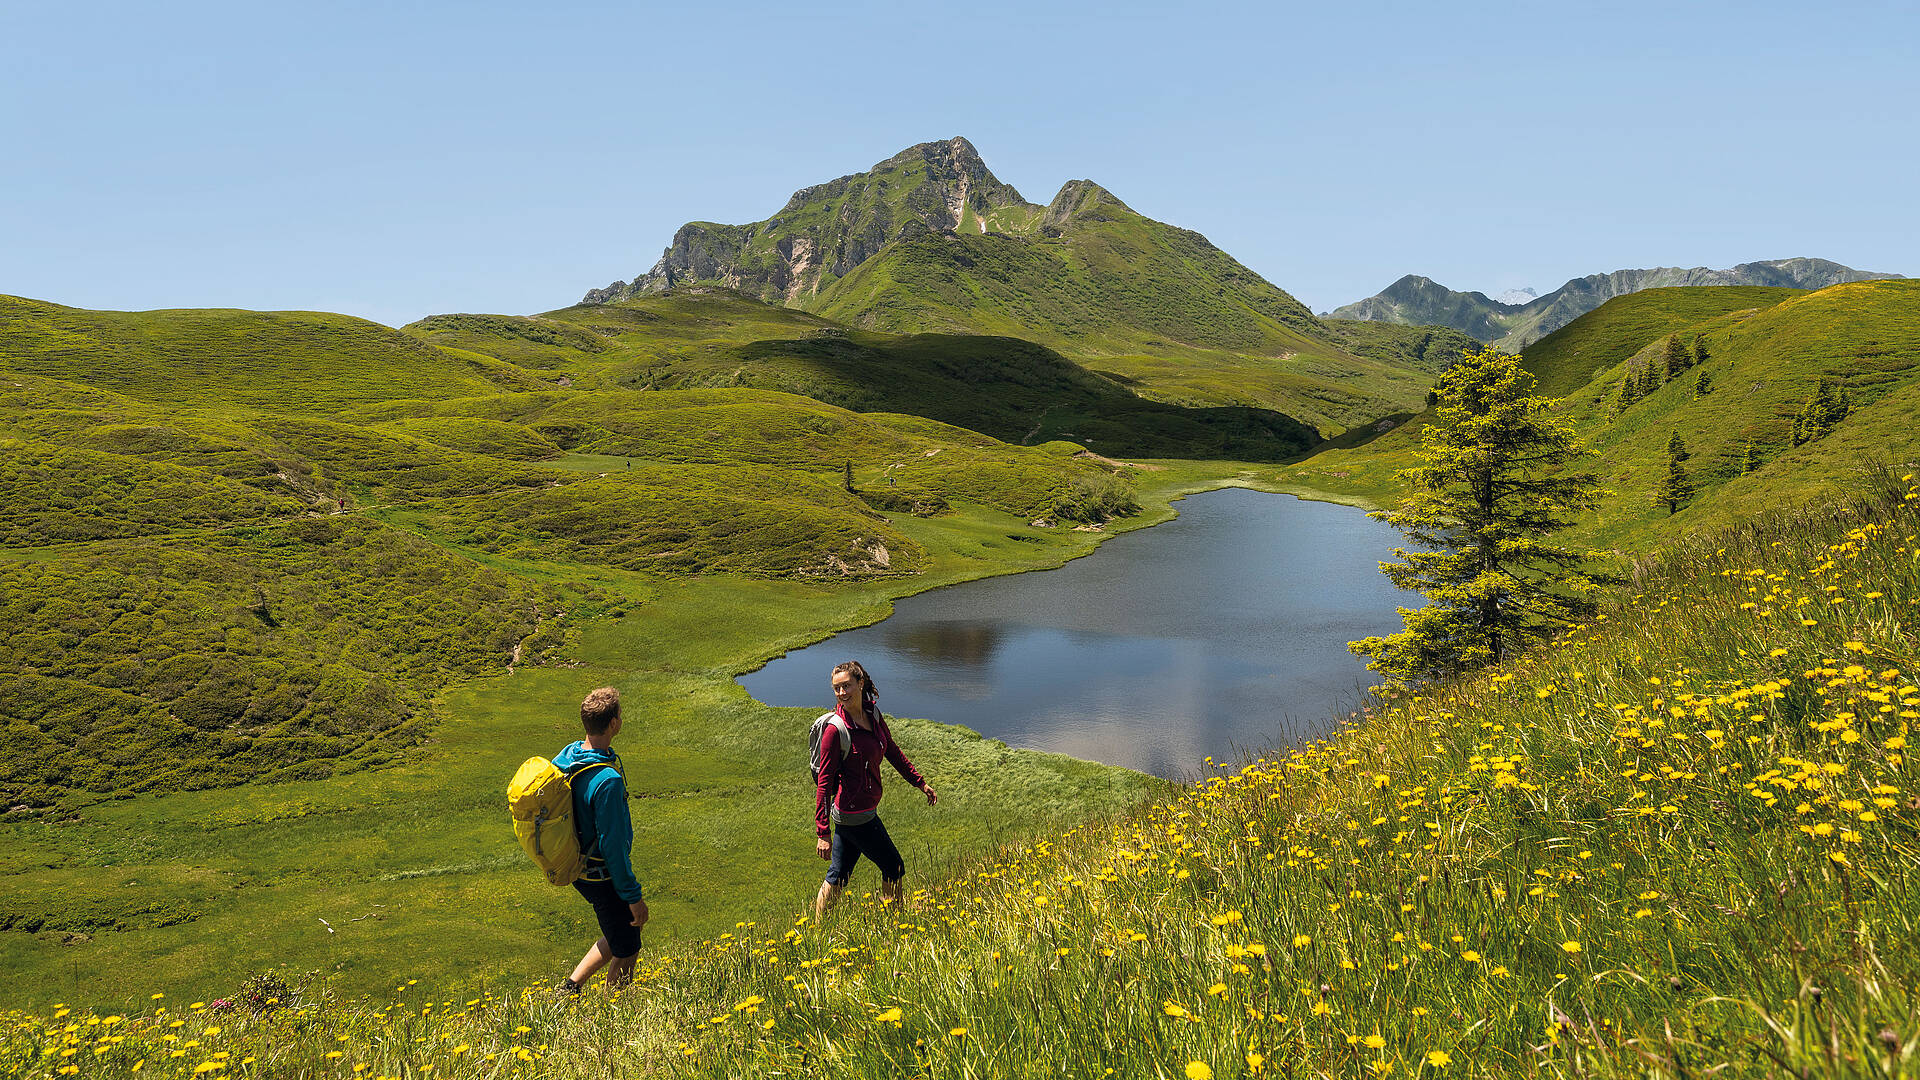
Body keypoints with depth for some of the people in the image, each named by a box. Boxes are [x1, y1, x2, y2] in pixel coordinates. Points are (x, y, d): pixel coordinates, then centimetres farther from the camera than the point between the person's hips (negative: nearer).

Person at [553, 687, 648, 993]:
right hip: (604, 875, -9)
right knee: (626, 951, 10)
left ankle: (571, 986, 28)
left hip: (577, 869, 9)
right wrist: (633, 896, -17)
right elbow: (613, 845, -27)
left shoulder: (566, 755, -4)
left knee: (619, 936, 25)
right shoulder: (608, 780, -31)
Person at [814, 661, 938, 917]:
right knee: (894, 868, 7)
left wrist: (921, 782, 24)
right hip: (854, 813, -7)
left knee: (838, 875, 15)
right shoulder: (836, 729, -19)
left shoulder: (874, 715, 3)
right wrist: (822, 832, -19)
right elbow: (824, 782, -17)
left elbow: (893, 752, 19)